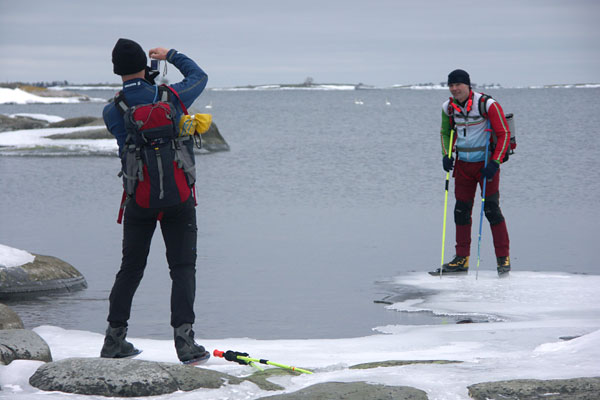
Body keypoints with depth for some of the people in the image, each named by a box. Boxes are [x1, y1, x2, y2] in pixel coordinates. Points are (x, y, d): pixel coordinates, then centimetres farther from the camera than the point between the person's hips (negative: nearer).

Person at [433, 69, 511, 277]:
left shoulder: (487, 104, -15)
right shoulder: (448, 108, 2)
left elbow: (504, 134, -11)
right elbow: (445, 132, 20)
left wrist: (495, 163, -18)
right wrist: (446, 155, 3)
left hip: (486, 163, -5)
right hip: (463, 164, 5)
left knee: (491, 208, -10)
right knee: (461, 210, 6)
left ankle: (503, 257, -2)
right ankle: (462, 259, 14)